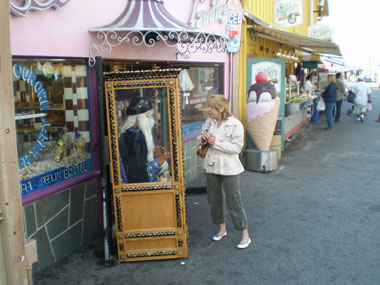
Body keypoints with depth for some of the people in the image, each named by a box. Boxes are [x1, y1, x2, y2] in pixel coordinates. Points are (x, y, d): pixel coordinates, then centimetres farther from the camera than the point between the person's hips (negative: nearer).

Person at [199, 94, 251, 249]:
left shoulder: (235, 124, -15)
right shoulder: (208, 122, 3)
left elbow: (237, 148, -19)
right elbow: (203, 143, 15)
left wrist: (215, 142, -22)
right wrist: (203, 139, -9)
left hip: (229, 168, -6)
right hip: (211, 166, 6)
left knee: (233, 201, -1)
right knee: (214, 199, 16)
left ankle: (245, 235, 15)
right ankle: (222, 229, 37)